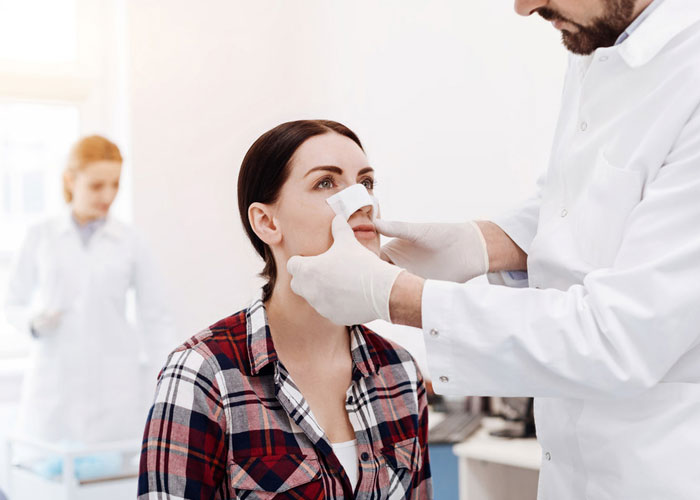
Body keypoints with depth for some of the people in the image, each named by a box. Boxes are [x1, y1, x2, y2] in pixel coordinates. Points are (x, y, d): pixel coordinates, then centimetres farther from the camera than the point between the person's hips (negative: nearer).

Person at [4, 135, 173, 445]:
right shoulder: (41, 237, 5)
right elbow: (12, 304, 11)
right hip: (52, 381, 1)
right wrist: (34, 321, -11)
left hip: (112, 385, 0)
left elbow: (157, 318, 6)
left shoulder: (129, 244, 4)